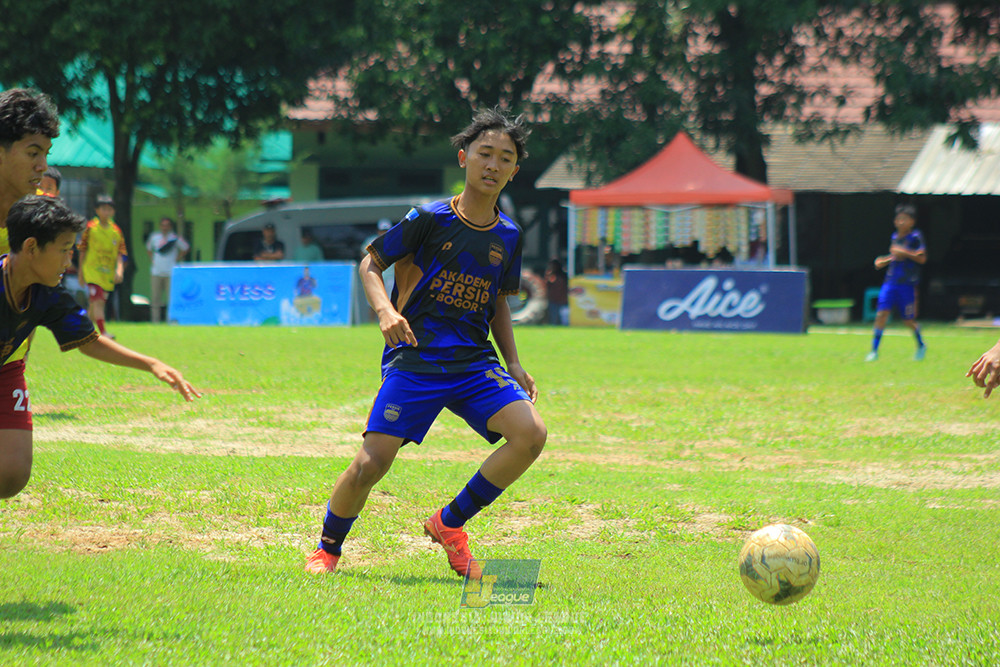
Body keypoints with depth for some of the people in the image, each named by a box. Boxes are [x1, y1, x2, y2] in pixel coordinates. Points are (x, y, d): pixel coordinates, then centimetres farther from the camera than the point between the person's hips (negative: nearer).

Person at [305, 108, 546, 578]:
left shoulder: (508, 236, 9)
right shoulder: (430, 218, -5)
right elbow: (370, 263, 3)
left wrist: (513, 364, 13)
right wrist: (385, 310, -15)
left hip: (474, 363, 4)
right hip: (414, 360, -4)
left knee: (530, 434, -18)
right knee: (371, 463, -15)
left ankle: (449, 524, 1)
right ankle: (327, 548, 15)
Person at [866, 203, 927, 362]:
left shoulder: (915, 237, -5)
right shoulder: (895, 237, 14)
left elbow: (922, 258, -13)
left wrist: (904, 252, -21)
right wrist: (884, 261, 11)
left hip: (907, 284, -5)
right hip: (891, 281, 5)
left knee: (908, 320, 4)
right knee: (881, 313, -11)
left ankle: (921, 345, 31)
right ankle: (874, 350, -9)